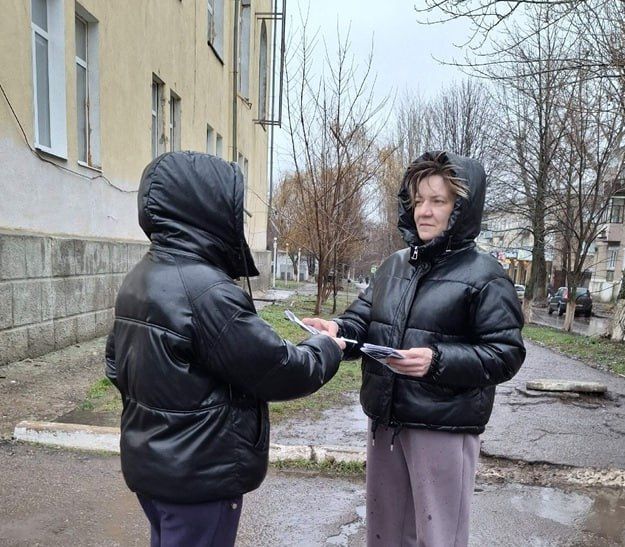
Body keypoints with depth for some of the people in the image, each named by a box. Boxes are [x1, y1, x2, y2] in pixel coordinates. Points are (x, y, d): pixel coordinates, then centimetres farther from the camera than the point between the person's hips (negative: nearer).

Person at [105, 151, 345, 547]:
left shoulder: (138, 280, 2)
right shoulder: (206, 290, -28)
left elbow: (117, 363, 12)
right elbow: (278, 372, -22)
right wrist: (328, 349, -4)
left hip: (149, 463, 9)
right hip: (199, 475, -8)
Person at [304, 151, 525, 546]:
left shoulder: (484, 275, -10)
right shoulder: (395, 265, 7)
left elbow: (506, 353, -13)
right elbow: (364, 322, 6)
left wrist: (438, 360, -25)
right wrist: (337, 329, -16)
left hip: (444, 429, -5)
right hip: (385, 420, 6)